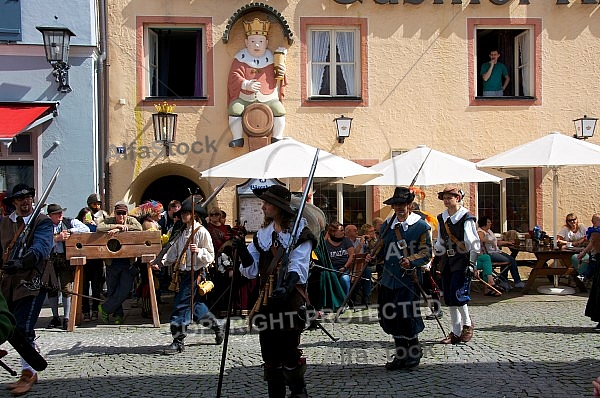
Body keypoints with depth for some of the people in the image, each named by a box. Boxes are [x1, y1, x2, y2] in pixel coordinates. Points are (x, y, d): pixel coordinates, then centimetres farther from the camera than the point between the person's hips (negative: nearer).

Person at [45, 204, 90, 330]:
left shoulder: (70, 222, 7)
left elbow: (86, 229, -4)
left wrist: (69, 231, -11)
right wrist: (57, 238, -19)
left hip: (66, 259, -1)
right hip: (50, 259, 2)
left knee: (66, 288, -6)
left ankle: (66, 318, 3)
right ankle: (55, 317, 18)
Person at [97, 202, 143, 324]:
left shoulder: (131, 220, 3)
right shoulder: (109, 221, 3)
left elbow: (139, 228, -18)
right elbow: (99, 228, -17)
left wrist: (118, 230, -21)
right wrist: (118, 226, -21)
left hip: (128, 263, 0)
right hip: (112, 263, 1)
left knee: (124, 291, -6)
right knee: (112, 291, 7)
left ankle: (104, 309, 12)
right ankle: (118, 314, 23)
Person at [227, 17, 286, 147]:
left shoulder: (271, 59, 7)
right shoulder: (241, 59, 0)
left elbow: (276, 79, 15)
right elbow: (235, 76, -11)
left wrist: (280, 74, -8)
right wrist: (246, 84, -27)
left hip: (268, 98, 1)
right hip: (244, 98, -1)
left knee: (279, 110, -21)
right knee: (234, 110, -23)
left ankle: (277, 137, -3)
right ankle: (237, 138, -8)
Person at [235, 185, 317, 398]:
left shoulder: (299, 232, -5)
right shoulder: (263, 233, 13)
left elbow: (298, 266, -18)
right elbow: (252, 270, 10)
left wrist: (287, 286, -36)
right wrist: (243, 252, -9)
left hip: (291, 300, -6)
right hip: (267, 300, 6)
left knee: (289, 352, -4)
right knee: (270, 354, 10)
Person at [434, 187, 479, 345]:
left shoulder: (466, 218, -7)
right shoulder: (442, 218, 11)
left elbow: (473, 243, -9)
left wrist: (471, 264, -14)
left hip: (462, 261, -6)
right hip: (447, 261, 7)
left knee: (457, 294, -14)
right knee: (449, 298, 5)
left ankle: (467, 324, 10)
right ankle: (456, 332, 14)